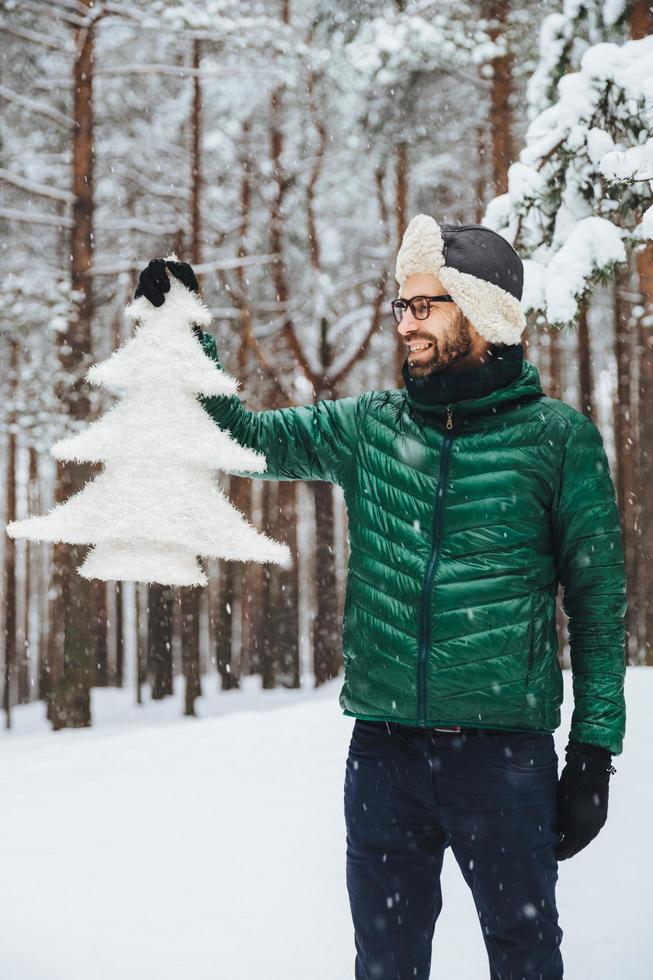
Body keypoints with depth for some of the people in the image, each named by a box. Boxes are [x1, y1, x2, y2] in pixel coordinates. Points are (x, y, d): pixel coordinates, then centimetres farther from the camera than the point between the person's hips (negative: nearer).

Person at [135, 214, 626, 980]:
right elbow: (250, 437, 14)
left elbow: (598, 601, -1)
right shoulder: (369, 427, 6)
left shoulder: (556, 436, -3)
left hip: (505, 751, -3)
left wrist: (594, 752, -3)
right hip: (384, 750, 3)